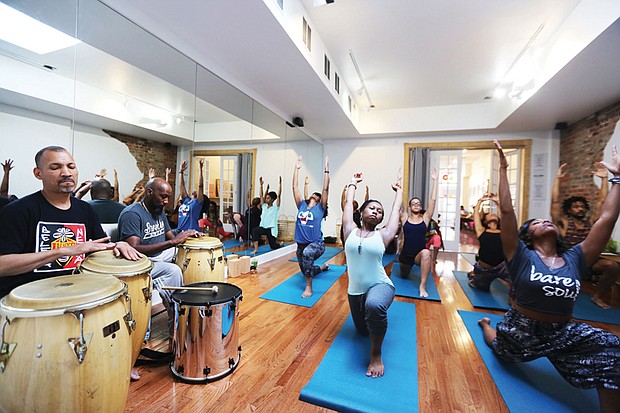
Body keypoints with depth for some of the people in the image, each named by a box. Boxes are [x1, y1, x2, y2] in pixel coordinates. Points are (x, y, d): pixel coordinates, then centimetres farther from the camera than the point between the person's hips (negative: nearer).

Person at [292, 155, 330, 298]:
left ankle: (309, 287, -27)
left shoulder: (320, 208, 0)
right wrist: (296, 168, 6)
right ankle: (323, 267, 54)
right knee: (306, 271, 20)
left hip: (317, 244, -5)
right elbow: (295, 187, 6)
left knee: (307, 253, -39)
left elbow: (325, 189, -9)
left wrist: (326, 170, -9)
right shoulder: (302, 206, 9)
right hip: (301, 244, 6)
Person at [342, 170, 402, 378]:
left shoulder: (383, 235, -4)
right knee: (363, 330, 19)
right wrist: (353, 184, 21)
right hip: (355, 291, 4)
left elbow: (396, 210, 8)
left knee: (374, 306, -38)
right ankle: (376, 315, 52)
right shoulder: (350, 231, 0)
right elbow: (348, 204, 8)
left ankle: (376, 355, -15)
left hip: (380, 286, -3)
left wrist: (398, 190, 23)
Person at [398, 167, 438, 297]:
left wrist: (434, 180, -10)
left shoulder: (425, 218, -1)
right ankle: (409, 266, 58)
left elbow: (432, 200, -8)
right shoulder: (405, 218, -1)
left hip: (420, 255, -2)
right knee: (404, 275, 20)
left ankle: (422, 286, -26)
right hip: (405, 255, 2)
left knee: (426, 253, -36)